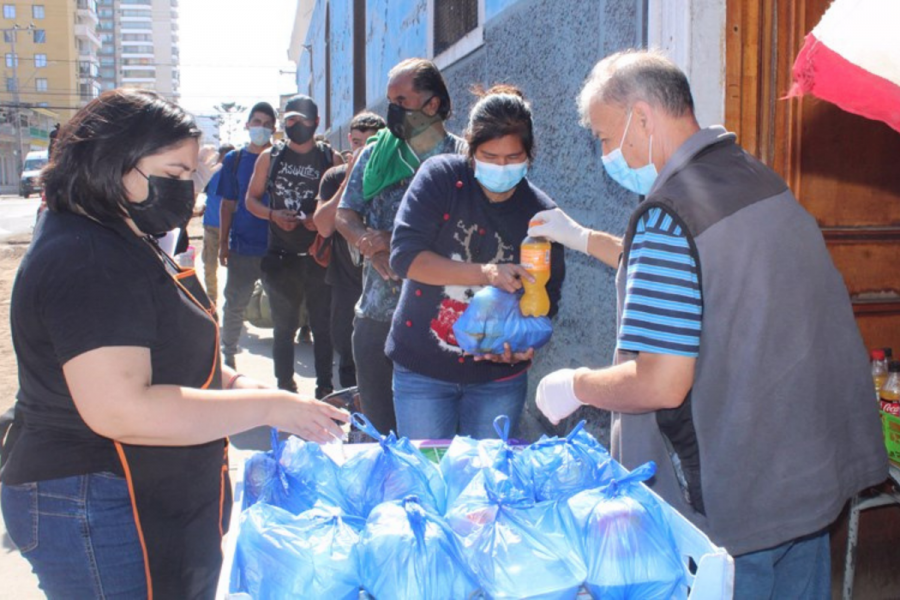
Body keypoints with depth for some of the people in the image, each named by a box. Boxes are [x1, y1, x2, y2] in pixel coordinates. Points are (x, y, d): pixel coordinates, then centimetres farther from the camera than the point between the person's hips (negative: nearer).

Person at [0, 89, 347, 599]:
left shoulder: (123, 244, 13)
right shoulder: (89, 263, -22)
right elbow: (120, 410, -31)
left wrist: (230, 382, 4)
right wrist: (266, 406, -24)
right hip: (101, 517, -10)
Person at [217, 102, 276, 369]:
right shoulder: (234, 159, 7)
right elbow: (228, 205, 9)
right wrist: (223, 243, 4)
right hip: (242, 247, 1)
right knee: (234, 304, 6)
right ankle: (227, 355, 21)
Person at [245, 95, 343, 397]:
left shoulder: (331, 157, 3)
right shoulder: (270, 157, 8)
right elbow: (252, 198, 11)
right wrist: (273, 215, -8)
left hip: (318, 256, -1)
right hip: (280, 256, 2)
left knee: (322, 324, 4)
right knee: (284, 325, 9)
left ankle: (325, 387, 13)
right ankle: (285, 386, 19)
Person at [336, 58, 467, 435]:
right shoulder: (375, 154, 11)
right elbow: (344, 215, 10)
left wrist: (391, 243, -16)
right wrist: (373, 246, -11)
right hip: (374, 314, 4)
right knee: (377, 429, 15)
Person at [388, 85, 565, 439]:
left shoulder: (540, 213, -4)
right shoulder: (441, 177, -10)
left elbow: (547, 297, 3)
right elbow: (404, 254, -20)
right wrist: (484, 273, -30)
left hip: (499, 375, 2)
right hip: (422, 370, -1)